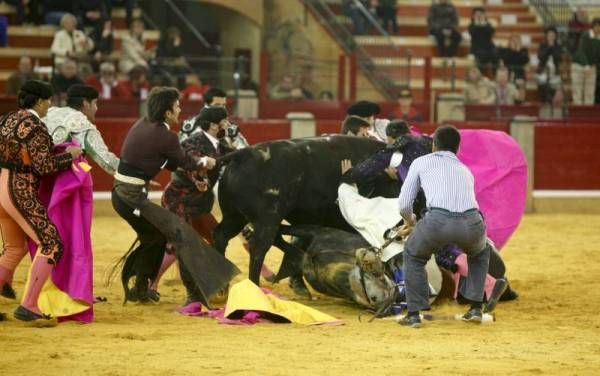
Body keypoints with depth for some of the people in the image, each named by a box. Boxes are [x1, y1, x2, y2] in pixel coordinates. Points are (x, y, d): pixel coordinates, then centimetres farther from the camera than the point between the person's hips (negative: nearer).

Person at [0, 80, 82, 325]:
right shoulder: (35, 127, -15)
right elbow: (43, 166, -20)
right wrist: (69, 155, -6)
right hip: (20, 192, -10)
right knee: (51, 245, -9)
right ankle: (28, 307, -15)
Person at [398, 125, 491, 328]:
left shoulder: (421, 162, 24)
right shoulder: (465, 170, 35)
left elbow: (404, 204, 21)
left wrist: (410, 220, 45)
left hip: (438, 220, -3)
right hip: (472, 223, 3)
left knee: (413, 254, 29)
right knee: (480, 252, 38)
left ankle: (414, 313, 22)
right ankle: (475, 308, 29)